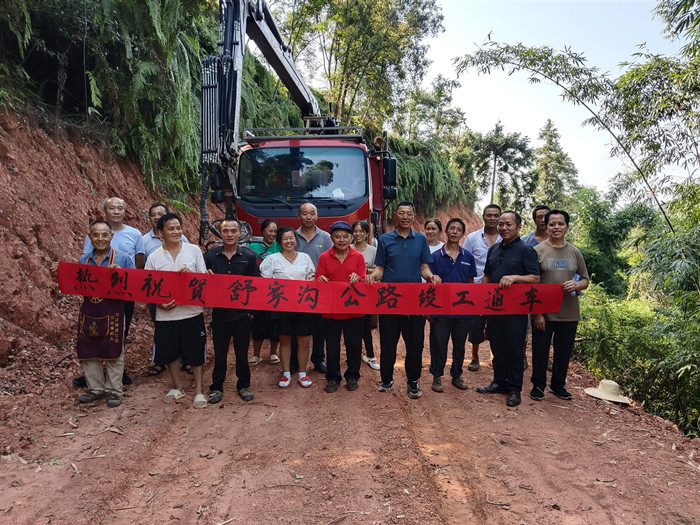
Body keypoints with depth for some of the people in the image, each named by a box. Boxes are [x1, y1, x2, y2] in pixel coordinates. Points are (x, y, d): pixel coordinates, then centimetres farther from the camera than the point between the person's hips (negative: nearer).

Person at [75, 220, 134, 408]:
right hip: (88, 313, 4)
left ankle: (113, 391, 21)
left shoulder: (122, 259, -5)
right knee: (88, 353, 12)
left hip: (112, 314, -4)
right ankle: (95, 388, 29)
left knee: (113, 353, 6)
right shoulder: (83, 260, 6)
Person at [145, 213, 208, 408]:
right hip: (166, 315, 1)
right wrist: (160, 304, -13)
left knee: (195, 353, 8)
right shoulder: (154, 258, -1)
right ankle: (177, 387, 35)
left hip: (192, 312, -1)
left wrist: (191, 274, -18)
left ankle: (199, 390, 24)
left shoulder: (194, 250, -1)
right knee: (169, 353, 14)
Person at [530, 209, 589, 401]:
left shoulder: (574, 252, 6)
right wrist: (537, 312, -11)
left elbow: (585, 280, 12)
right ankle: (538, 385, 24)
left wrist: (576, 285, -13)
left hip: (569, 313, 3)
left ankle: (558, 385, 32)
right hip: (544, 313, -3)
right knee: (540, 350, 7)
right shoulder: (538, 251, -4)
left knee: (564, 351, 14)